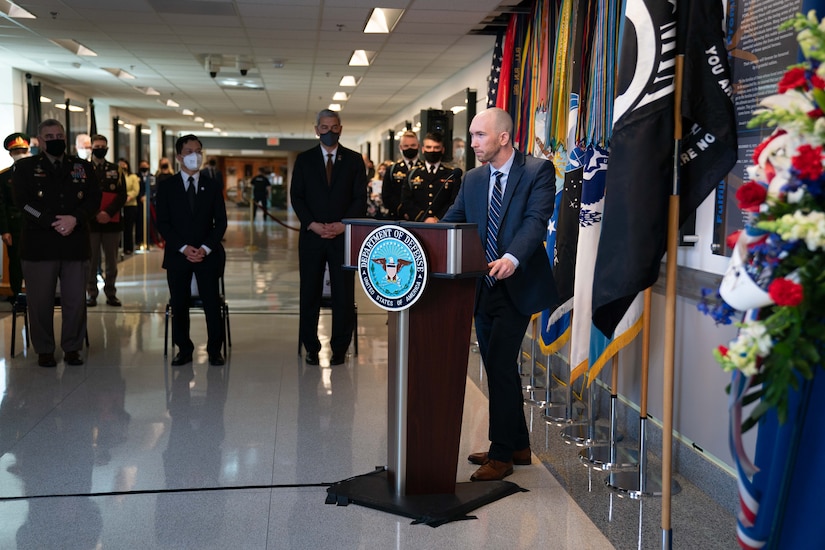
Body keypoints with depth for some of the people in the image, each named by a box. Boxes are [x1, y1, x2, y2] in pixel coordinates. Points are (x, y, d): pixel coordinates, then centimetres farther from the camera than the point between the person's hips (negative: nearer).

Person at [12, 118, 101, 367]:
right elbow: (23, 202, -5)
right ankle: (44, 350, 16)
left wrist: (74, 219, -14)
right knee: (41, 301, 3)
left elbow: (94, 199, 3)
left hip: (75, 245, 2)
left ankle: (72, 348, 16)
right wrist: (53, 223, -15)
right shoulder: (25, 167, 7)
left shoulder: (83, 167, 13)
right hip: (39, 246, -1)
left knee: (76, 300, 3)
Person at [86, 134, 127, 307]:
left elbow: (122, 195, 3)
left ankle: (111, 293, 13)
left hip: (112, 221, 2)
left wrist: (108, 213, -11)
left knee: (111, 260, 5)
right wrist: (96, 214, -12)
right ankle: (92, 294, 8)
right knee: (91, 260, 1)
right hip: (90, 222, -2)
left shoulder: (116, 170, 11)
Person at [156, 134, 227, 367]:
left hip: (208, 254, 0)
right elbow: (162, 223, 0)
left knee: (212, 304, -2)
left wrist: (205, 248, -9)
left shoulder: (212, 186, 8)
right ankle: (184, 349, 15)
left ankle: (214, 350, 8)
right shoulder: (166, 186, 4)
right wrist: (184, 248, -11)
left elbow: (221, 222, 4)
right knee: (179, 304, 3)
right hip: (177, 254, 0)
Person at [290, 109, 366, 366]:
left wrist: (342, 225, -10)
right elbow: (296, 197, 5)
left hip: (343, 236, -1)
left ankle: (340, 348, 9)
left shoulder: (354, 160, 8)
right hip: (311, 236, 1)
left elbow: (360, 198, 3)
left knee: (344, 294, 0)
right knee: (309, 293, 3)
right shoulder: (304, 159, 9)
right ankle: (311, 347, 13)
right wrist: (312, 224, -9)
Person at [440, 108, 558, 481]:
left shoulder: (538, 172, -7)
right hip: (483, 288, 7)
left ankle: (501, 454, 6)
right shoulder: (473, 179, 11)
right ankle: (518, 446, 28)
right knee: (499, 367, 14)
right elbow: (451, 221, 7)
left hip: (516, 287, -7)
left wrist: (512, 258, -38)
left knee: (499, 366, -8)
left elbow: (536, 221, -21)